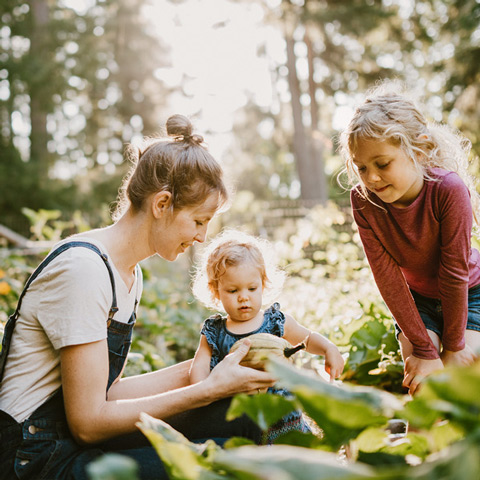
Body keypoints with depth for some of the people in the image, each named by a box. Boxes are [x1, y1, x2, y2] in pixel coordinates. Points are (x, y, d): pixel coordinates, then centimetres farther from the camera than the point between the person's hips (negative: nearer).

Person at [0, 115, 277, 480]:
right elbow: (87, 422, -21)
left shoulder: (129, 273, 8)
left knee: (238, 415, -4)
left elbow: (106, 390, 7)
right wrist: (209, 388, -18)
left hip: (80, 438, 9)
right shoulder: (82, 268, -21)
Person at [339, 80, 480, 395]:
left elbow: (454, 272, -26)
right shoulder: (362, 199, -25)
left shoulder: (449, 189, -34)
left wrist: (453, 347, -16)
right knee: (420, 383, -10)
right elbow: (387, 275, -23)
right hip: (415, 298, 2)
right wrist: (423, 349, -21)